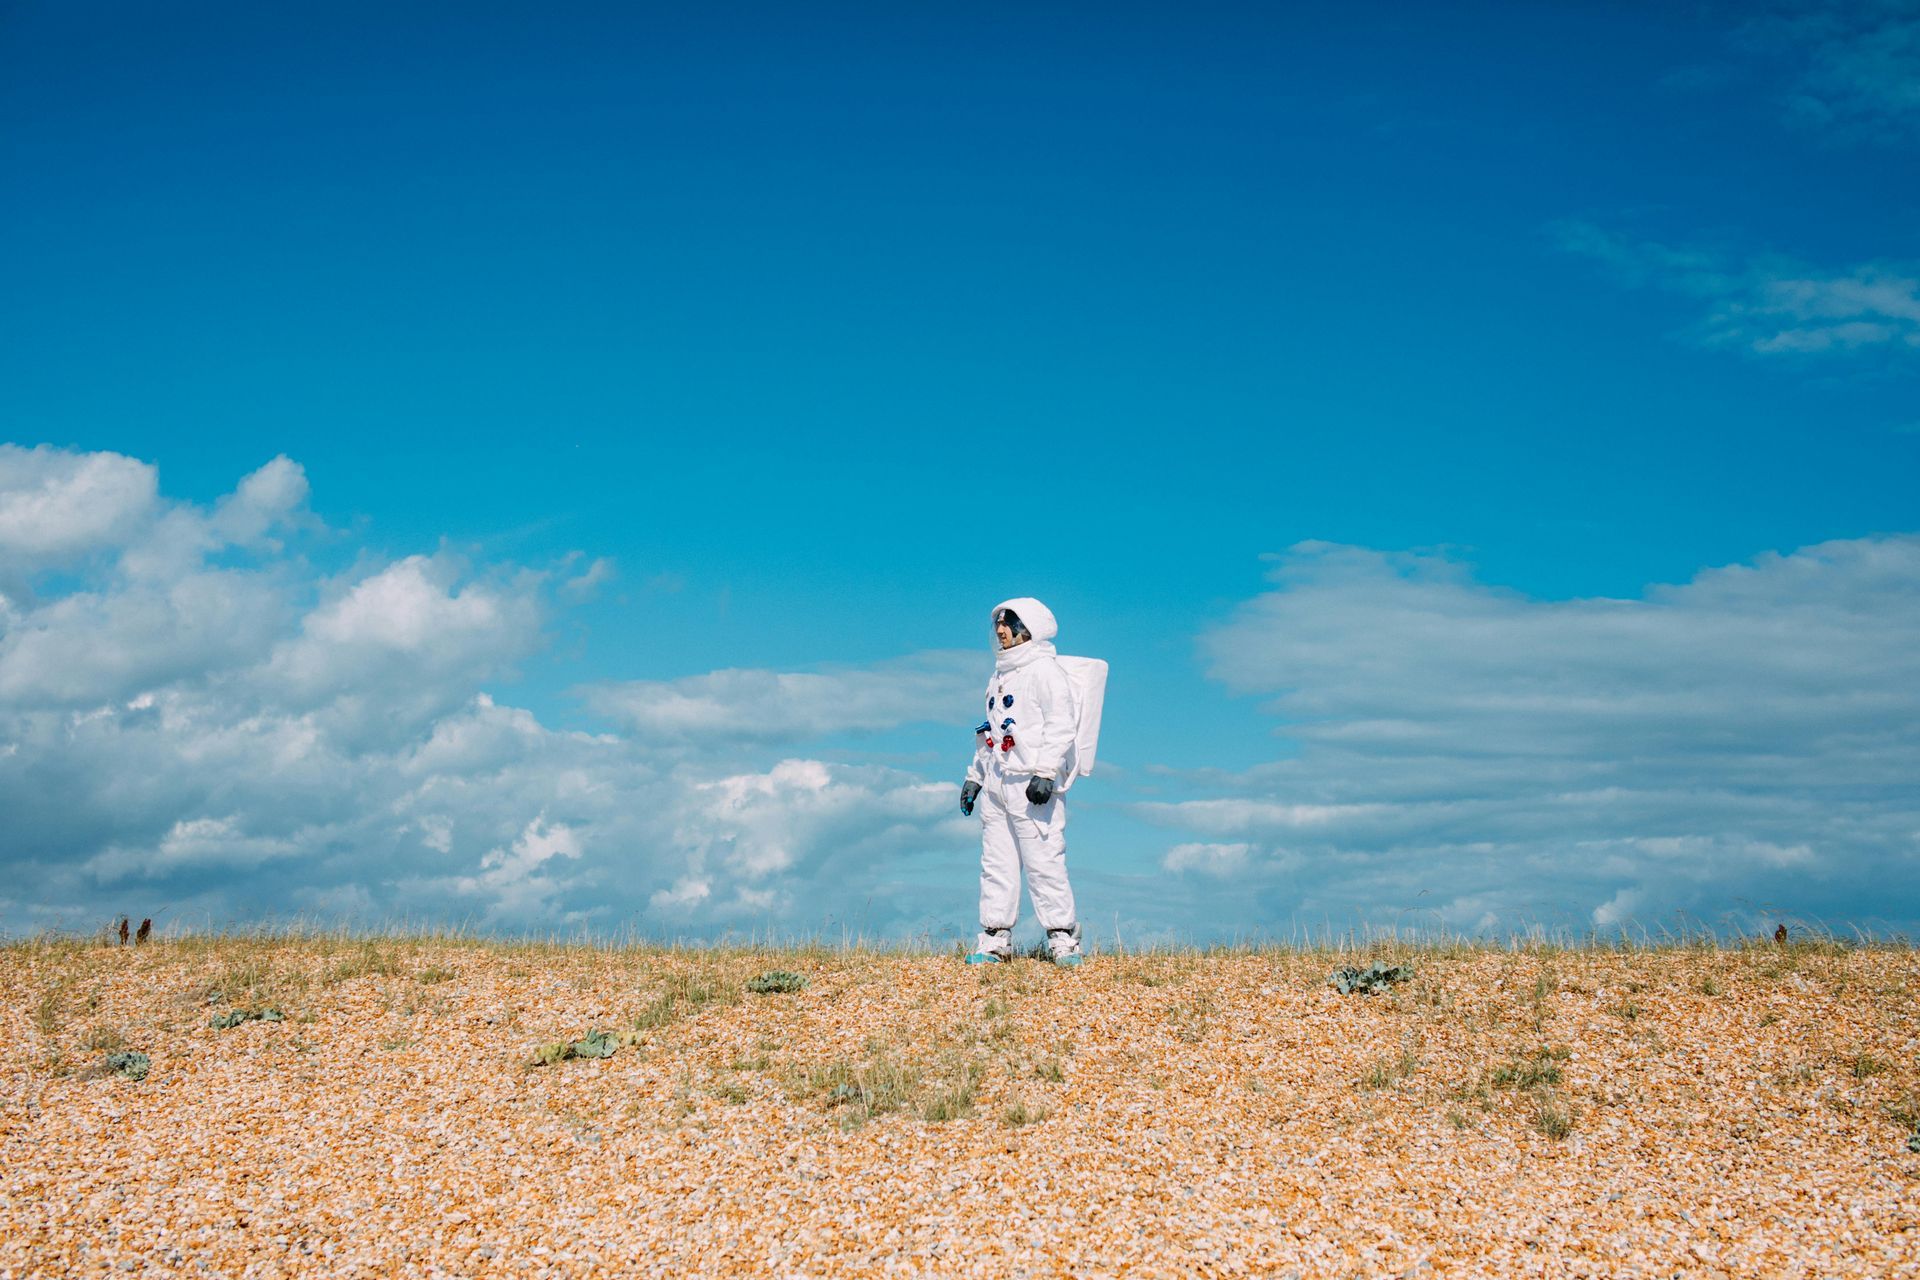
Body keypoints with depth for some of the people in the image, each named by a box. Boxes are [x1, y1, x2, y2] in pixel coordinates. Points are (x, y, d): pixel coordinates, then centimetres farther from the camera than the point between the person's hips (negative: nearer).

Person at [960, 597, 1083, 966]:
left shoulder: (1045, 670, -4)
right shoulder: (999, 676, 23)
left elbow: (1061, 725, -13)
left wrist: (1045, 772, -22)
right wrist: (974, 776, 24)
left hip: (1032, 784, -8)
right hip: (996, 783, 8)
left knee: (1043, 862, -9)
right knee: (995, 863, 5)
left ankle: (1062, 937, -4)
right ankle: (995, 939, 8)